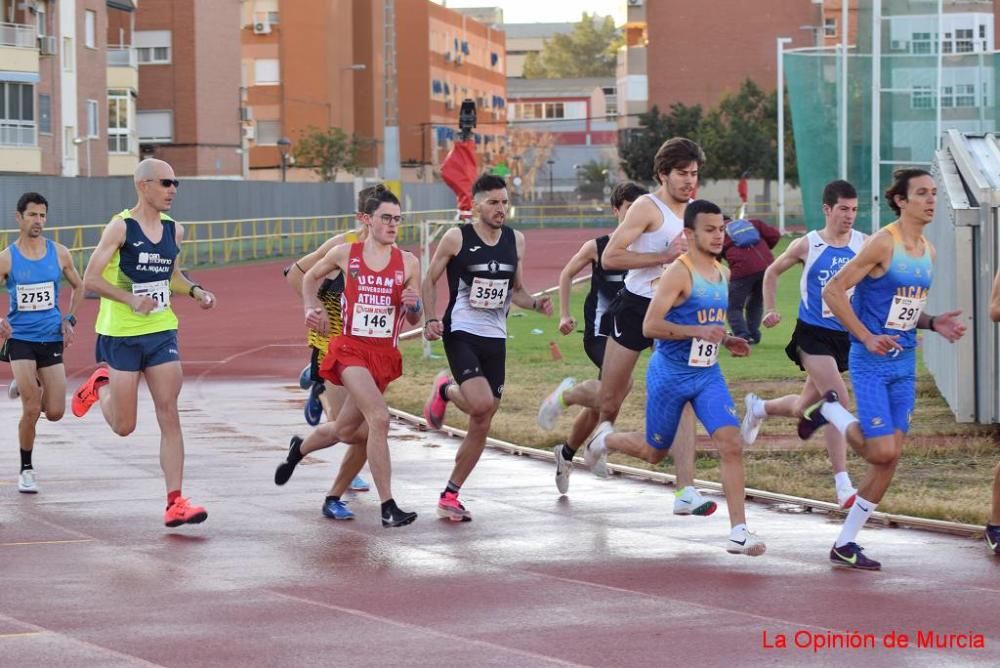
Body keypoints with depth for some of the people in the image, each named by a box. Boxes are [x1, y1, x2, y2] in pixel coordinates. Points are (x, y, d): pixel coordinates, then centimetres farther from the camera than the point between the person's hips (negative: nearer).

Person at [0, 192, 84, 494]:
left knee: (55, 412, 0)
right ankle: (26, 470, 8)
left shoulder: (59, 253, 1)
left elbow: (78, 286, 17)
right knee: (31, 411, -11)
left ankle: (27, 387, 34)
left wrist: (69, 320, 6)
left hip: (51, 338, 3)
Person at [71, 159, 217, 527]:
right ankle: (100, 384, 38)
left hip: (162, 332, 4)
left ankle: (175, 503, -6)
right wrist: (131, 299, -26)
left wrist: (195, 290, 4)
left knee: (169, 416, -5)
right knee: (123, 426, 4)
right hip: (121, 335, -4)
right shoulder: (121, 227, -12)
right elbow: (91, 278, -14)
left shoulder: (174, 230, 6)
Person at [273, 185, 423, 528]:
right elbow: (310, 277, 19)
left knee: (345, 431, 16)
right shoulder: (345, 254, -2)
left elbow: (414, 321, 8)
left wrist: (413, 305, -14)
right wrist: (311, 308, 5)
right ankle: (388, 507, -21)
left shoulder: (408, 263, 2)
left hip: (386, 354, 4)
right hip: (350, 348, -4)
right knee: (379, 418, -24)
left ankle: (299, 449, 50)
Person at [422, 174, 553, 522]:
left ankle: (450, 496, 16)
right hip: (461, 333, -5)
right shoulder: (456, 238, -6)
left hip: (496, 338, 5)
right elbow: (429, 280, 2)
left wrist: (536, 304, -2)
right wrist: (430, 320, -11)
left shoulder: (515, 241, 8)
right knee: (481, 403, -25)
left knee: (481, 426, 5)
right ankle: (445, 390, 11)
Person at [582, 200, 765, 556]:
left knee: (731, 444, -14)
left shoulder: (722, 274, 8)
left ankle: (739, 530, -13)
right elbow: (650, 326, -22)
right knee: (654, 452, 13)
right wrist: (699, 331, -28)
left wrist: (727, 341, 7)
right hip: (670, 375, -6)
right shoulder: (678, 273, -17)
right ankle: (605, 438, 47)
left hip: (708, 374, 6)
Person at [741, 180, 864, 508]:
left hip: (846, 335, 4)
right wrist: (770, 311, 4)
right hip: (813, 334, -4)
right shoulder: (807, 245, -4)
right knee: (838, 400, -19)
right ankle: (842, 485, -17)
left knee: (803, 406, 16)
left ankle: (757, 408, 49)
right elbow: (772, 272, 11)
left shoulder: (864, 244, 0)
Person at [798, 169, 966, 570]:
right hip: (872, 362, -8)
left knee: (890, 458, 4)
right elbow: (833, 291, -14)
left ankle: (845, 545, 13)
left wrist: (933, 324, 3)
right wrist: (867, 338, -18)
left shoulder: (928, 252, 11)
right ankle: (830, 410, 15)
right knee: (883, 451, -13)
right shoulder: (883, 244, -13)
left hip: (904, 363, 8)